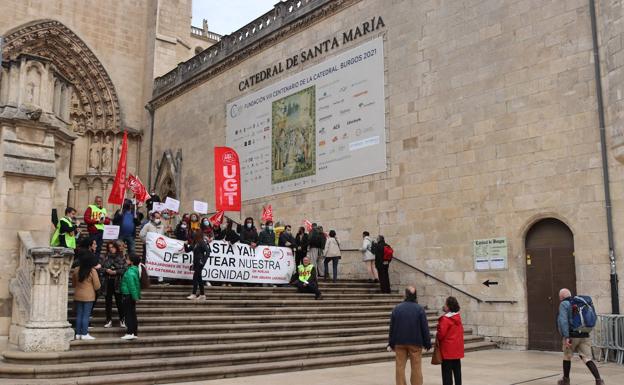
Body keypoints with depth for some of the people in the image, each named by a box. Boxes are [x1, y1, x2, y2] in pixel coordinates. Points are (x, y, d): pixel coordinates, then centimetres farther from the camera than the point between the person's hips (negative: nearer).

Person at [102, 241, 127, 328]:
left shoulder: (121, 257, -2)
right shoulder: (107, 257, 9)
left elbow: (125, 269, -7)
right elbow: (102, 268, 9)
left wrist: (115, 272, -15)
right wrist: (106, 270, -10)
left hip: (118, 282, -3)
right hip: (107, 282, 3)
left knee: (119, 301, 1)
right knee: (108, 302, 8)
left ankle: (122, 320, 11)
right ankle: (109, 320, 17)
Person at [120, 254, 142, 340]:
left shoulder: (130, 272, -17)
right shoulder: (135, 270, 12)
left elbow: (131, 285, -20)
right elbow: (137, 284, 17)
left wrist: (135, 296, -20)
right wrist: (137, 295, 18)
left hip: (128, 295, -9)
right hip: (132, 295, 9)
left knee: (128, 314, -6)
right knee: (133, 314, 11)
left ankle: (130, 333, -8)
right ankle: (135, 333, 15)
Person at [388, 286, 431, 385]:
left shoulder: (396, 308, -1)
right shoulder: (420, 309, -7)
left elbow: (392, 327, 2)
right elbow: (425, 328, -5)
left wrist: (391, 343, 10)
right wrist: (427, 343, 3)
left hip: (399, 343, 2)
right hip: (415, 343, -1)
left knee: (400, 367, 7)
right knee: (416, 368, 5)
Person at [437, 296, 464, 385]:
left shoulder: (445, 319, -19)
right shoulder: (458, 317, 6)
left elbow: (441, 333, -19)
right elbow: (460, 331, 13)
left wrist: (437, 339, -1)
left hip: (448, 349, -8)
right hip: (457, 348, 8)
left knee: (447, 371, -1)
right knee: (457, 369, 13)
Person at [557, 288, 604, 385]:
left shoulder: (564, 304, -5)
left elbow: (563, 320, -18)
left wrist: (566, 337, -21)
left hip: (572, 336, -5)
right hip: (585, 336, 5)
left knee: (567, 357, 14)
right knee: (587, 359, 2)